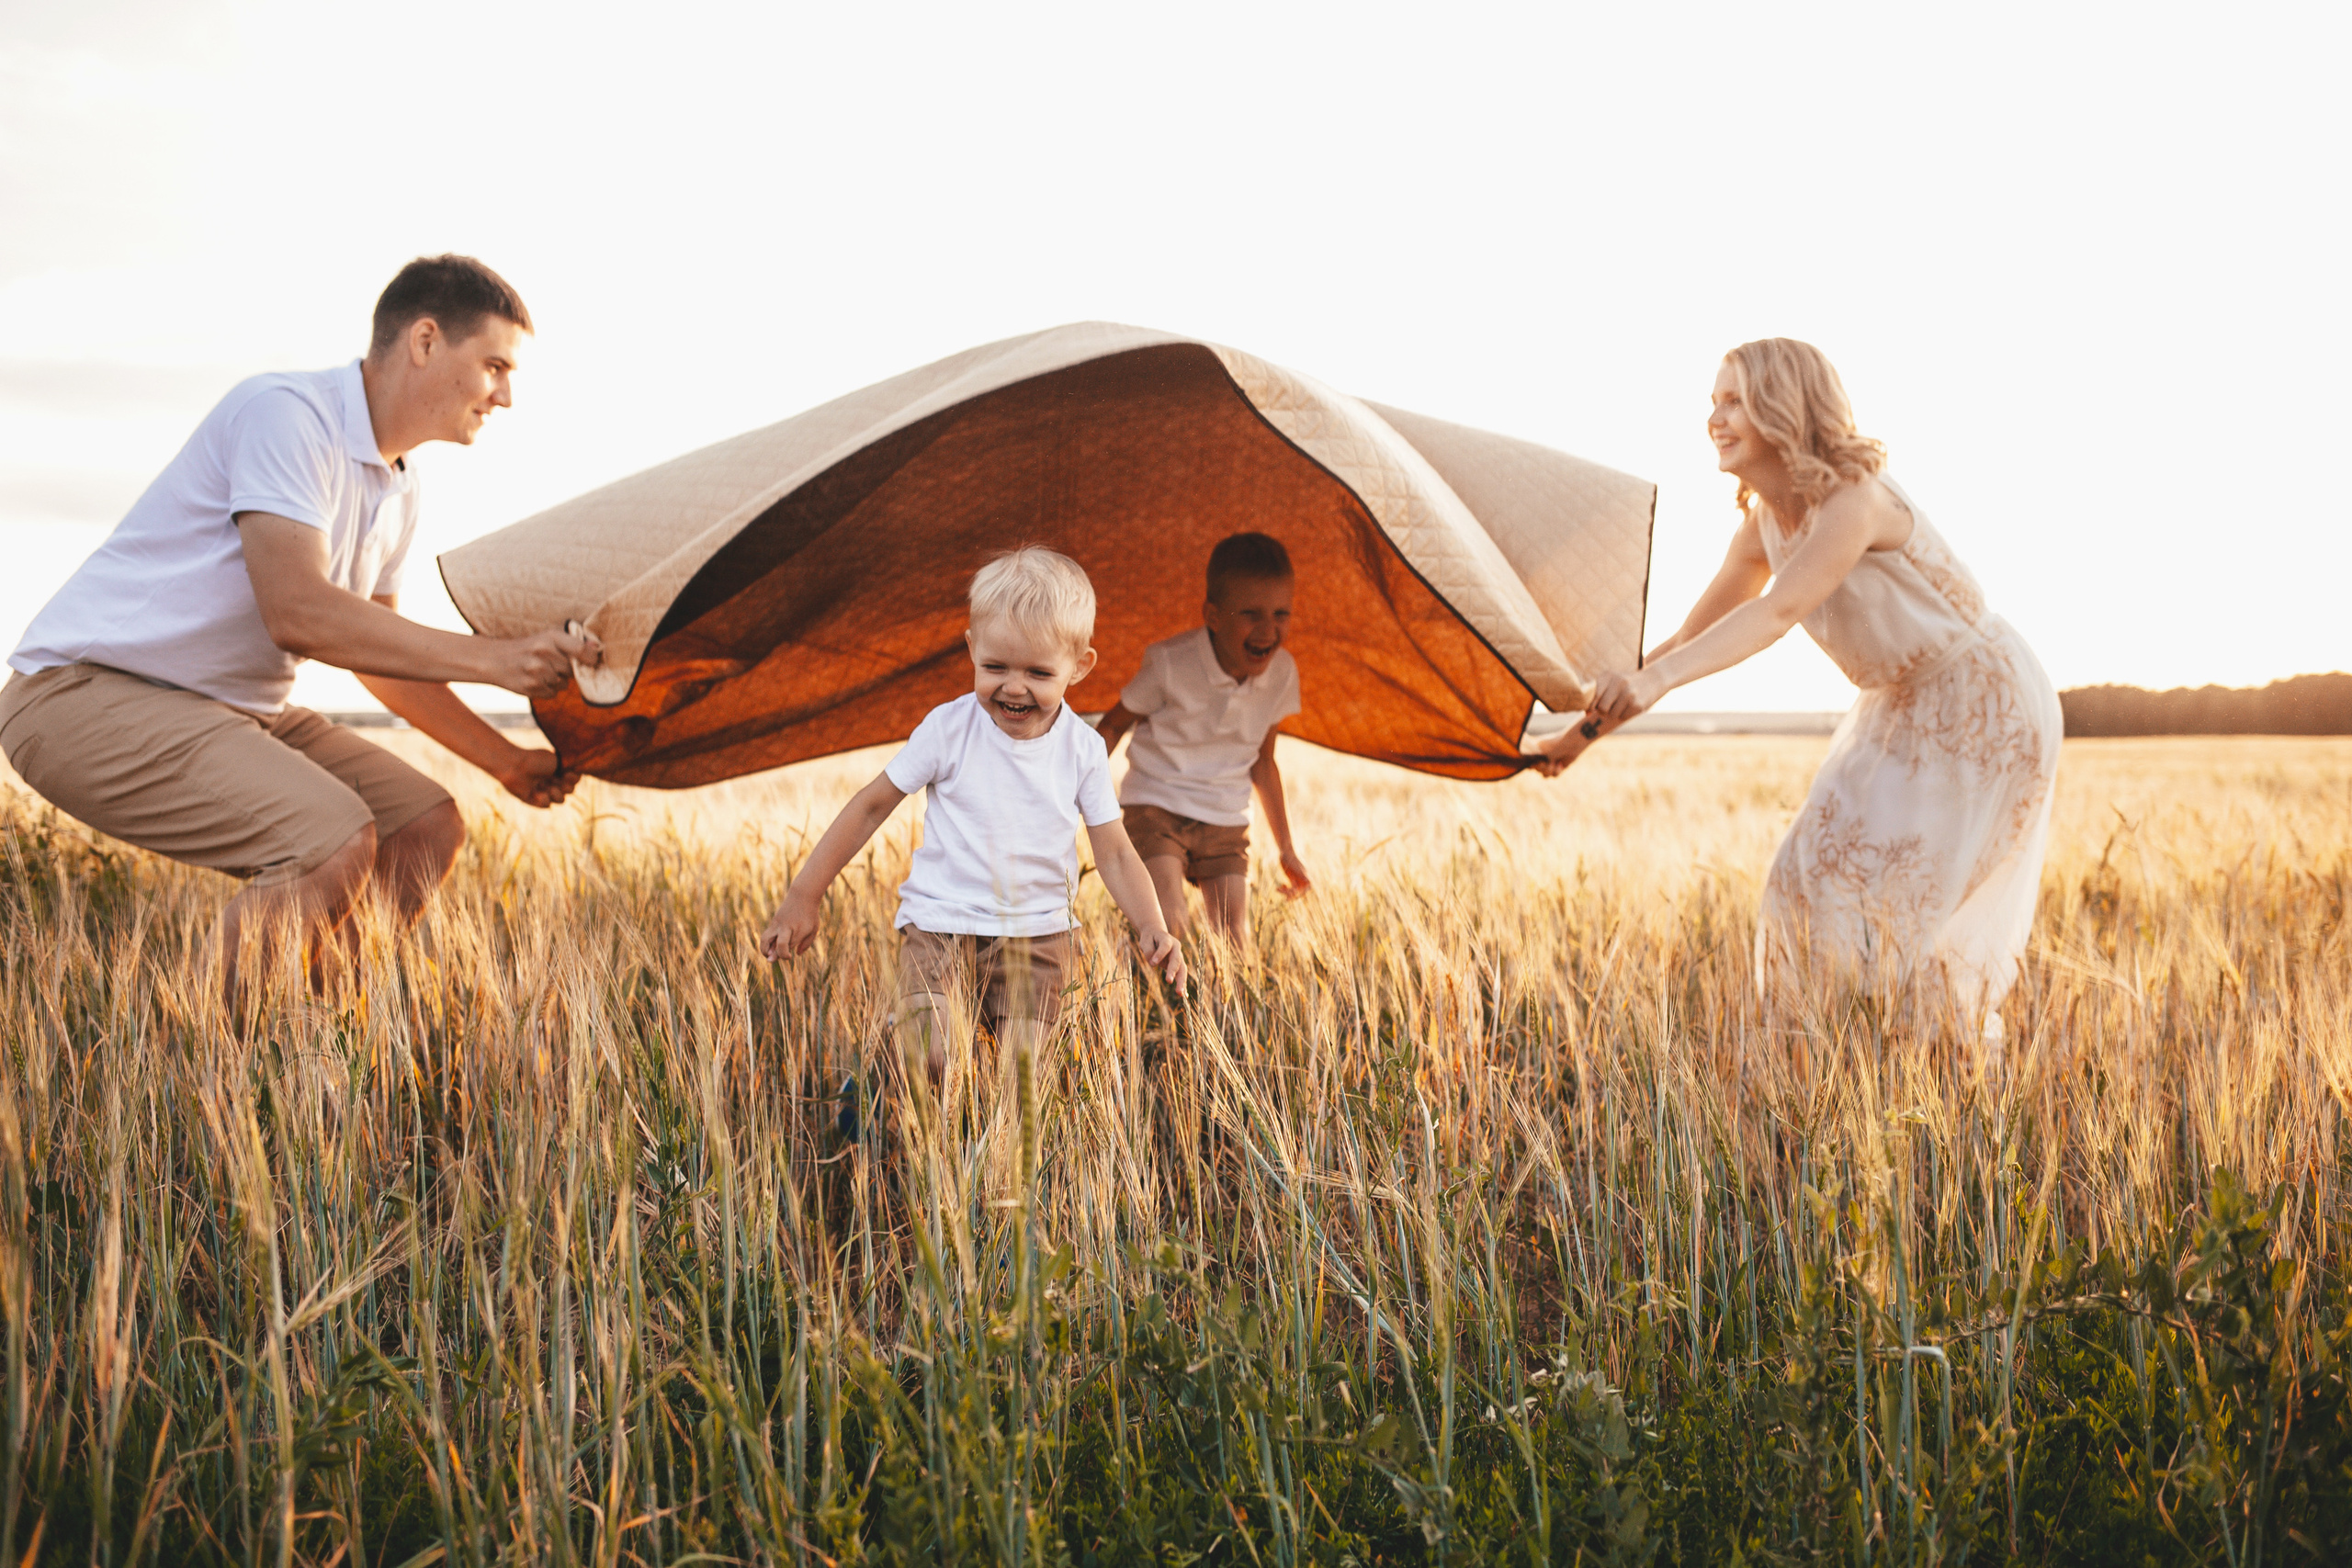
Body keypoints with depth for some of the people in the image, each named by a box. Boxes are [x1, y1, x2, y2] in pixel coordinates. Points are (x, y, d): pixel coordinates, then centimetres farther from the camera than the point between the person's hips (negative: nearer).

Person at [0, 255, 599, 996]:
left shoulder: (399, 490, 10)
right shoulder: (286, 410, -18)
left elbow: (378, 652, 21)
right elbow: (299, 613, -28)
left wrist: (506, 761, 18)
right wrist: (493, 659, -25)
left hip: (229, 710, 10)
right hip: (86, 693, -10)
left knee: (426, 825, 2)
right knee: (335, 842, -28)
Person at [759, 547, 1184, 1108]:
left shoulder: (1083, 750, -2)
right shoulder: (948, 729, -7)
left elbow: (1114, 854, 2)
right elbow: (871, 806, -1)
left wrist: (1152, 928, -15)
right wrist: (802, 898, -2)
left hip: (1037, 933, 2)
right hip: (940, 920, -2)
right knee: (922, 1062, -21)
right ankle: (876, 1084, 12)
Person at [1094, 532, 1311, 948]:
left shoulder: (1282, 672, -4)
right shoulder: (1170, 664, -19)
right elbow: (1112, 727, -3)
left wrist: (1286, 849, 16)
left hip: (1226, 822, 4)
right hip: (1158, 807, -4)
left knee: (1234, 943, -2)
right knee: (1166, 930, -22)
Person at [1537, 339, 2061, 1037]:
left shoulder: (1855, 500, -27)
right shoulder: (1763, 522, -2)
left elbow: (1779, 611, -42)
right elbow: (1694, 634, 1)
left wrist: (1656, 680, -56)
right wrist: (1589, 728, -5)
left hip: (1982, 708, -8)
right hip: (1901, 708, 8)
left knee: (1888, 892, -11)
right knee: (1825, 879, 5)